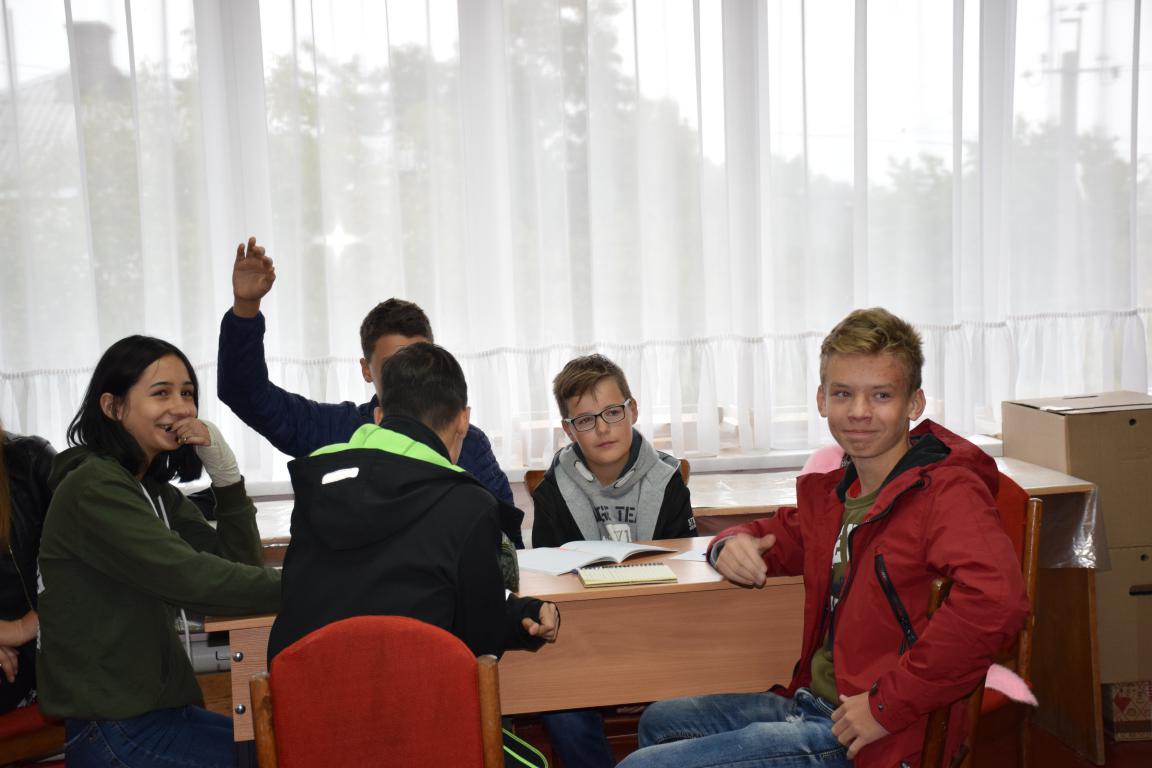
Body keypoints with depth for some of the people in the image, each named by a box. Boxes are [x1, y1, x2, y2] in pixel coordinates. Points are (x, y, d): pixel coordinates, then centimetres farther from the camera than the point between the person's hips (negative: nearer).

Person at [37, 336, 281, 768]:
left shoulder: (155, 490, 12)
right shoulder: (93, 489, -15)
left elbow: (240, 562, 4)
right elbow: (190, 579, -25)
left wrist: (224, 472, -5)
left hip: (161, 708, 8)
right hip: (118, 733, -8)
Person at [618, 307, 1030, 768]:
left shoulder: (947, 492, -19)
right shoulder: (834, 492, 8)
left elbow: (998, 601, -37)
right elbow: (781, 535, 27)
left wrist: (888, 704, -30)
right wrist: (733, 545, 0)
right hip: (810, 703, 9)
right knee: (659, 723, 27)